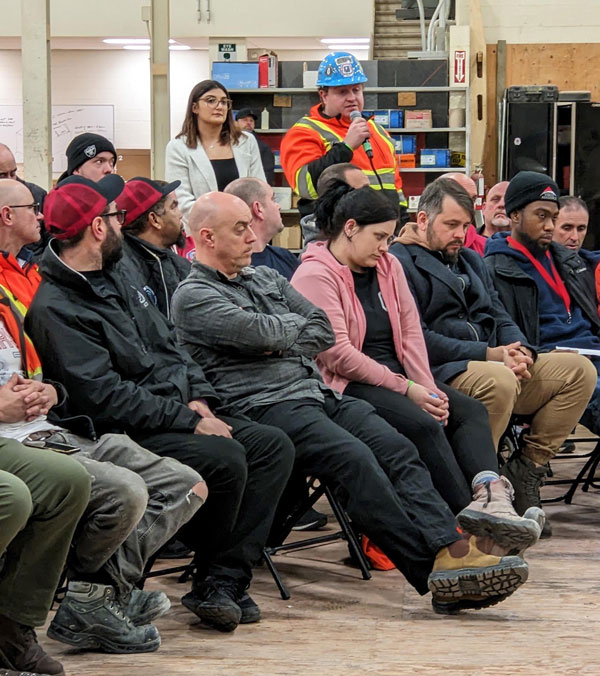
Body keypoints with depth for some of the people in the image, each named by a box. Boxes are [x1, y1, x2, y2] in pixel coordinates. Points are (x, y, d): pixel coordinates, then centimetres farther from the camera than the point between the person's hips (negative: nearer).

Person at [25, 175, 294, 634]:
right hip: (126, 436, -10)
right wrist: (187, 420, -19)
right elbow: (106, 396, -22)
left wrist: (197, 399, 2)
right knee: (224, 457, -29)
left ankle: (226, 580, -11)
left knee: (274, 446, -4)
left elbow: (167, 343, 20)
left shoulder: (118, 276, 15)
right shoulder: (54, 308, -15)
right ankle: (210, 579, -6)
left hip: (176, 414, 10)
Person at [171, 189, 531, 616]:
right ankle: (433, 571, -34)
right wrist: (294, 324, 7)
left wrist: (280, 343, -1)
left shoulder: (267, 278, 26)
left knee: (398, 449, -17)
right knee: (353, 458, -30)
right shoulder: (193, 297, 1)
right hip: (265, 406, -8)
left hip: (318, 391, 8)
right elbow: (261, 333, -13)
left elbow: (324, 332, 16)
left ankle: (452, 549, -32)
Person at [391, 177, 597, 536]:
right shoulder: (401, 262, -3)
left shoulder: (471, 260, 26)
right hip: (441, 373, -8)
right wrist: (488, 355, -17)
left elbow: (499, 316, 21)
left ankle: (526, 472, -7)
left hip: (495, 363, 9)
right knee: (499, 381, -39)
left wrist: (519, 351, -4)